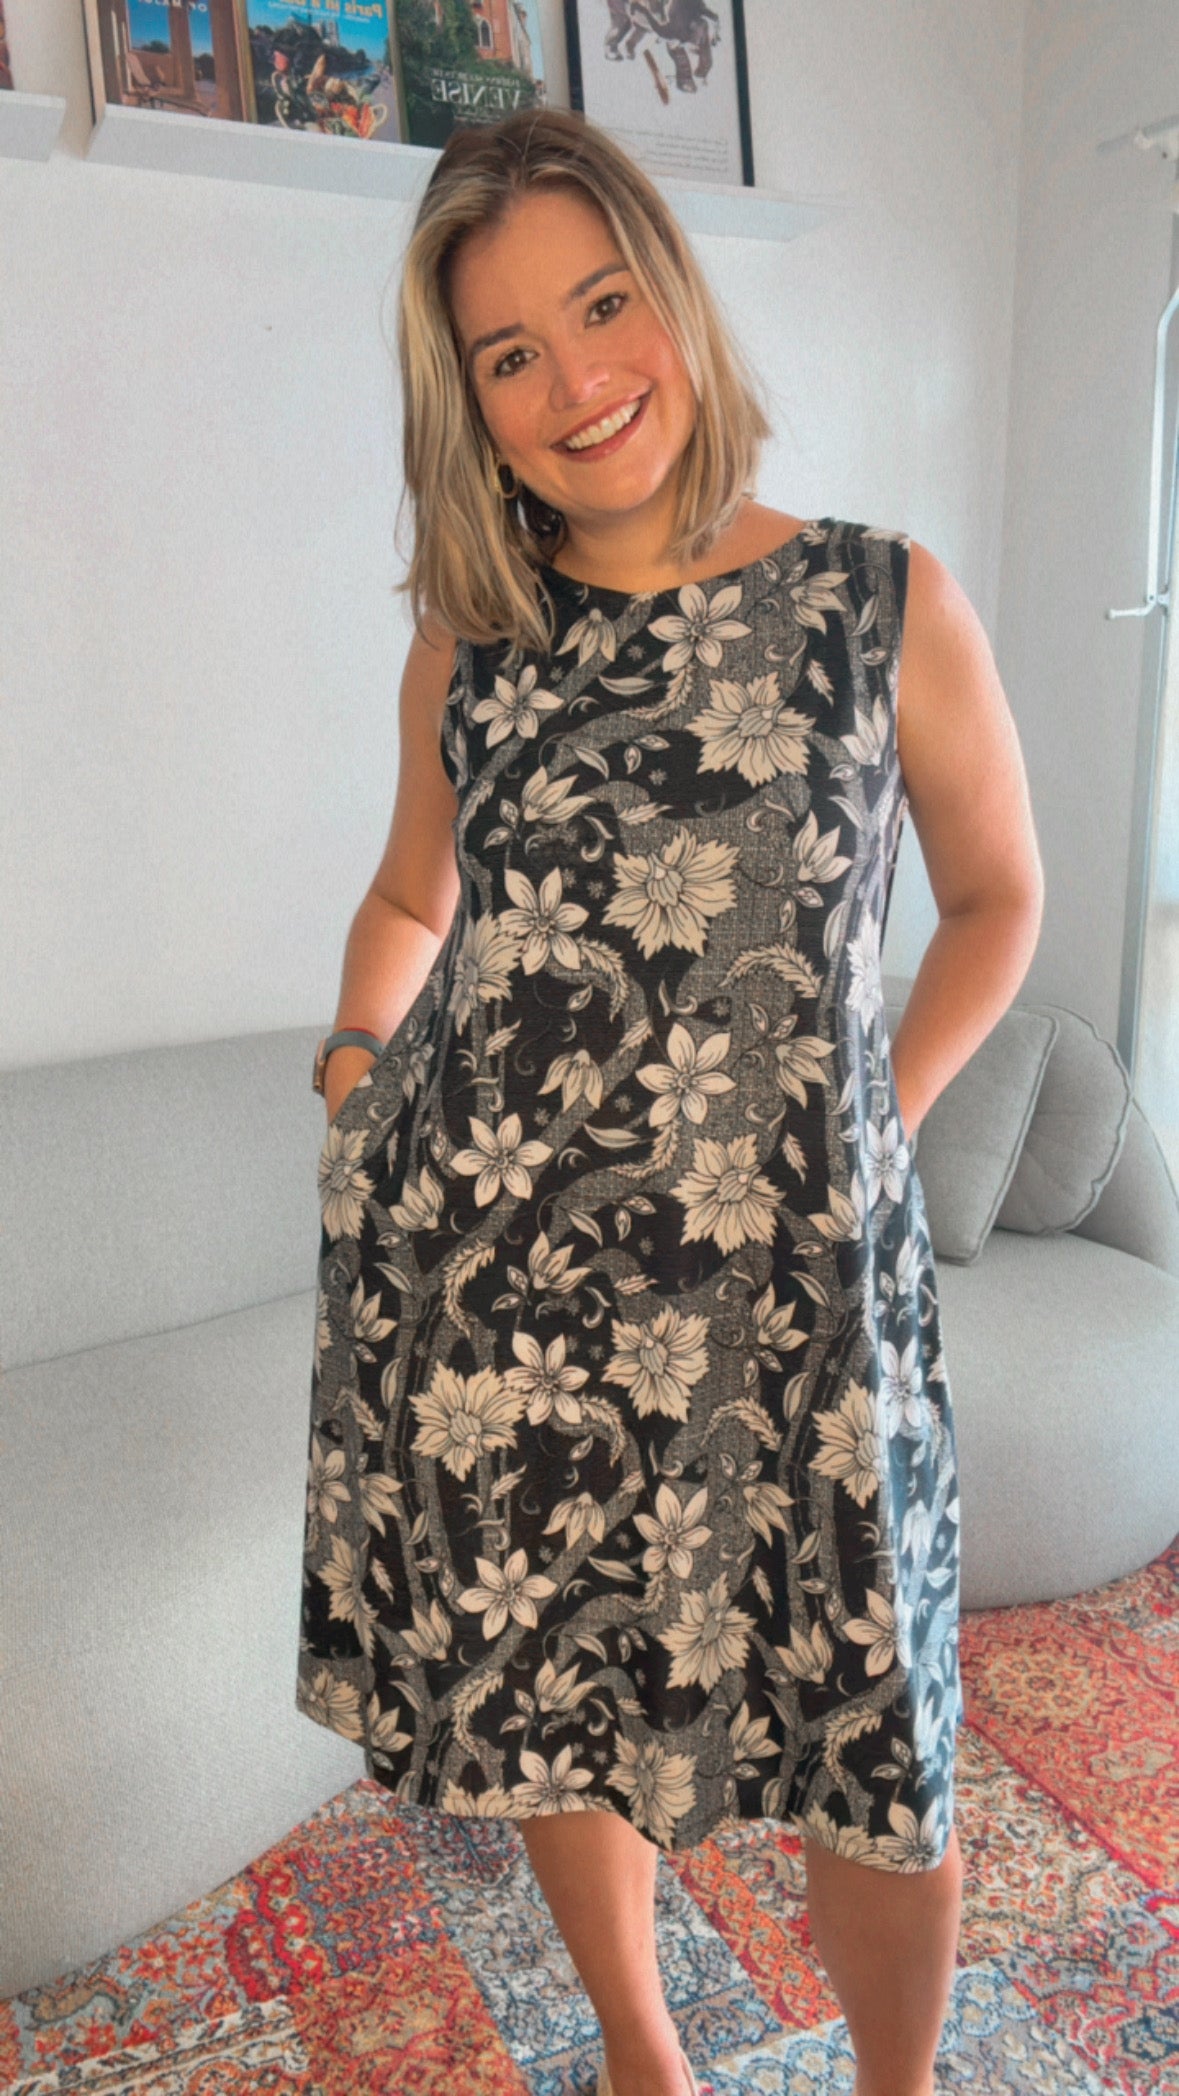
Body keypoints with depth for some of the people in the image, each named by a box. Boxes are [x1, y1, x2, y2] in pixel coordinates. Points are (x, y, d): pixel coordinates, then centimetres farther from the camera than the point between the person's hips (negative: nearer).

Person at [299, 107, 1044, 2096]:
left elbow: (996, 900, 11)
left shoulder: (887, 603, 0)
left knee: (876, 1766, 7)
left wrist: (876, 1122, 3)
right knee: (546, 1698, 17)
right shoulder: (468, 647, 7)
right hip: (479, 1256, 3)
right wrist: (359, 1066, 5)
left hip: (781, 1270, -2)